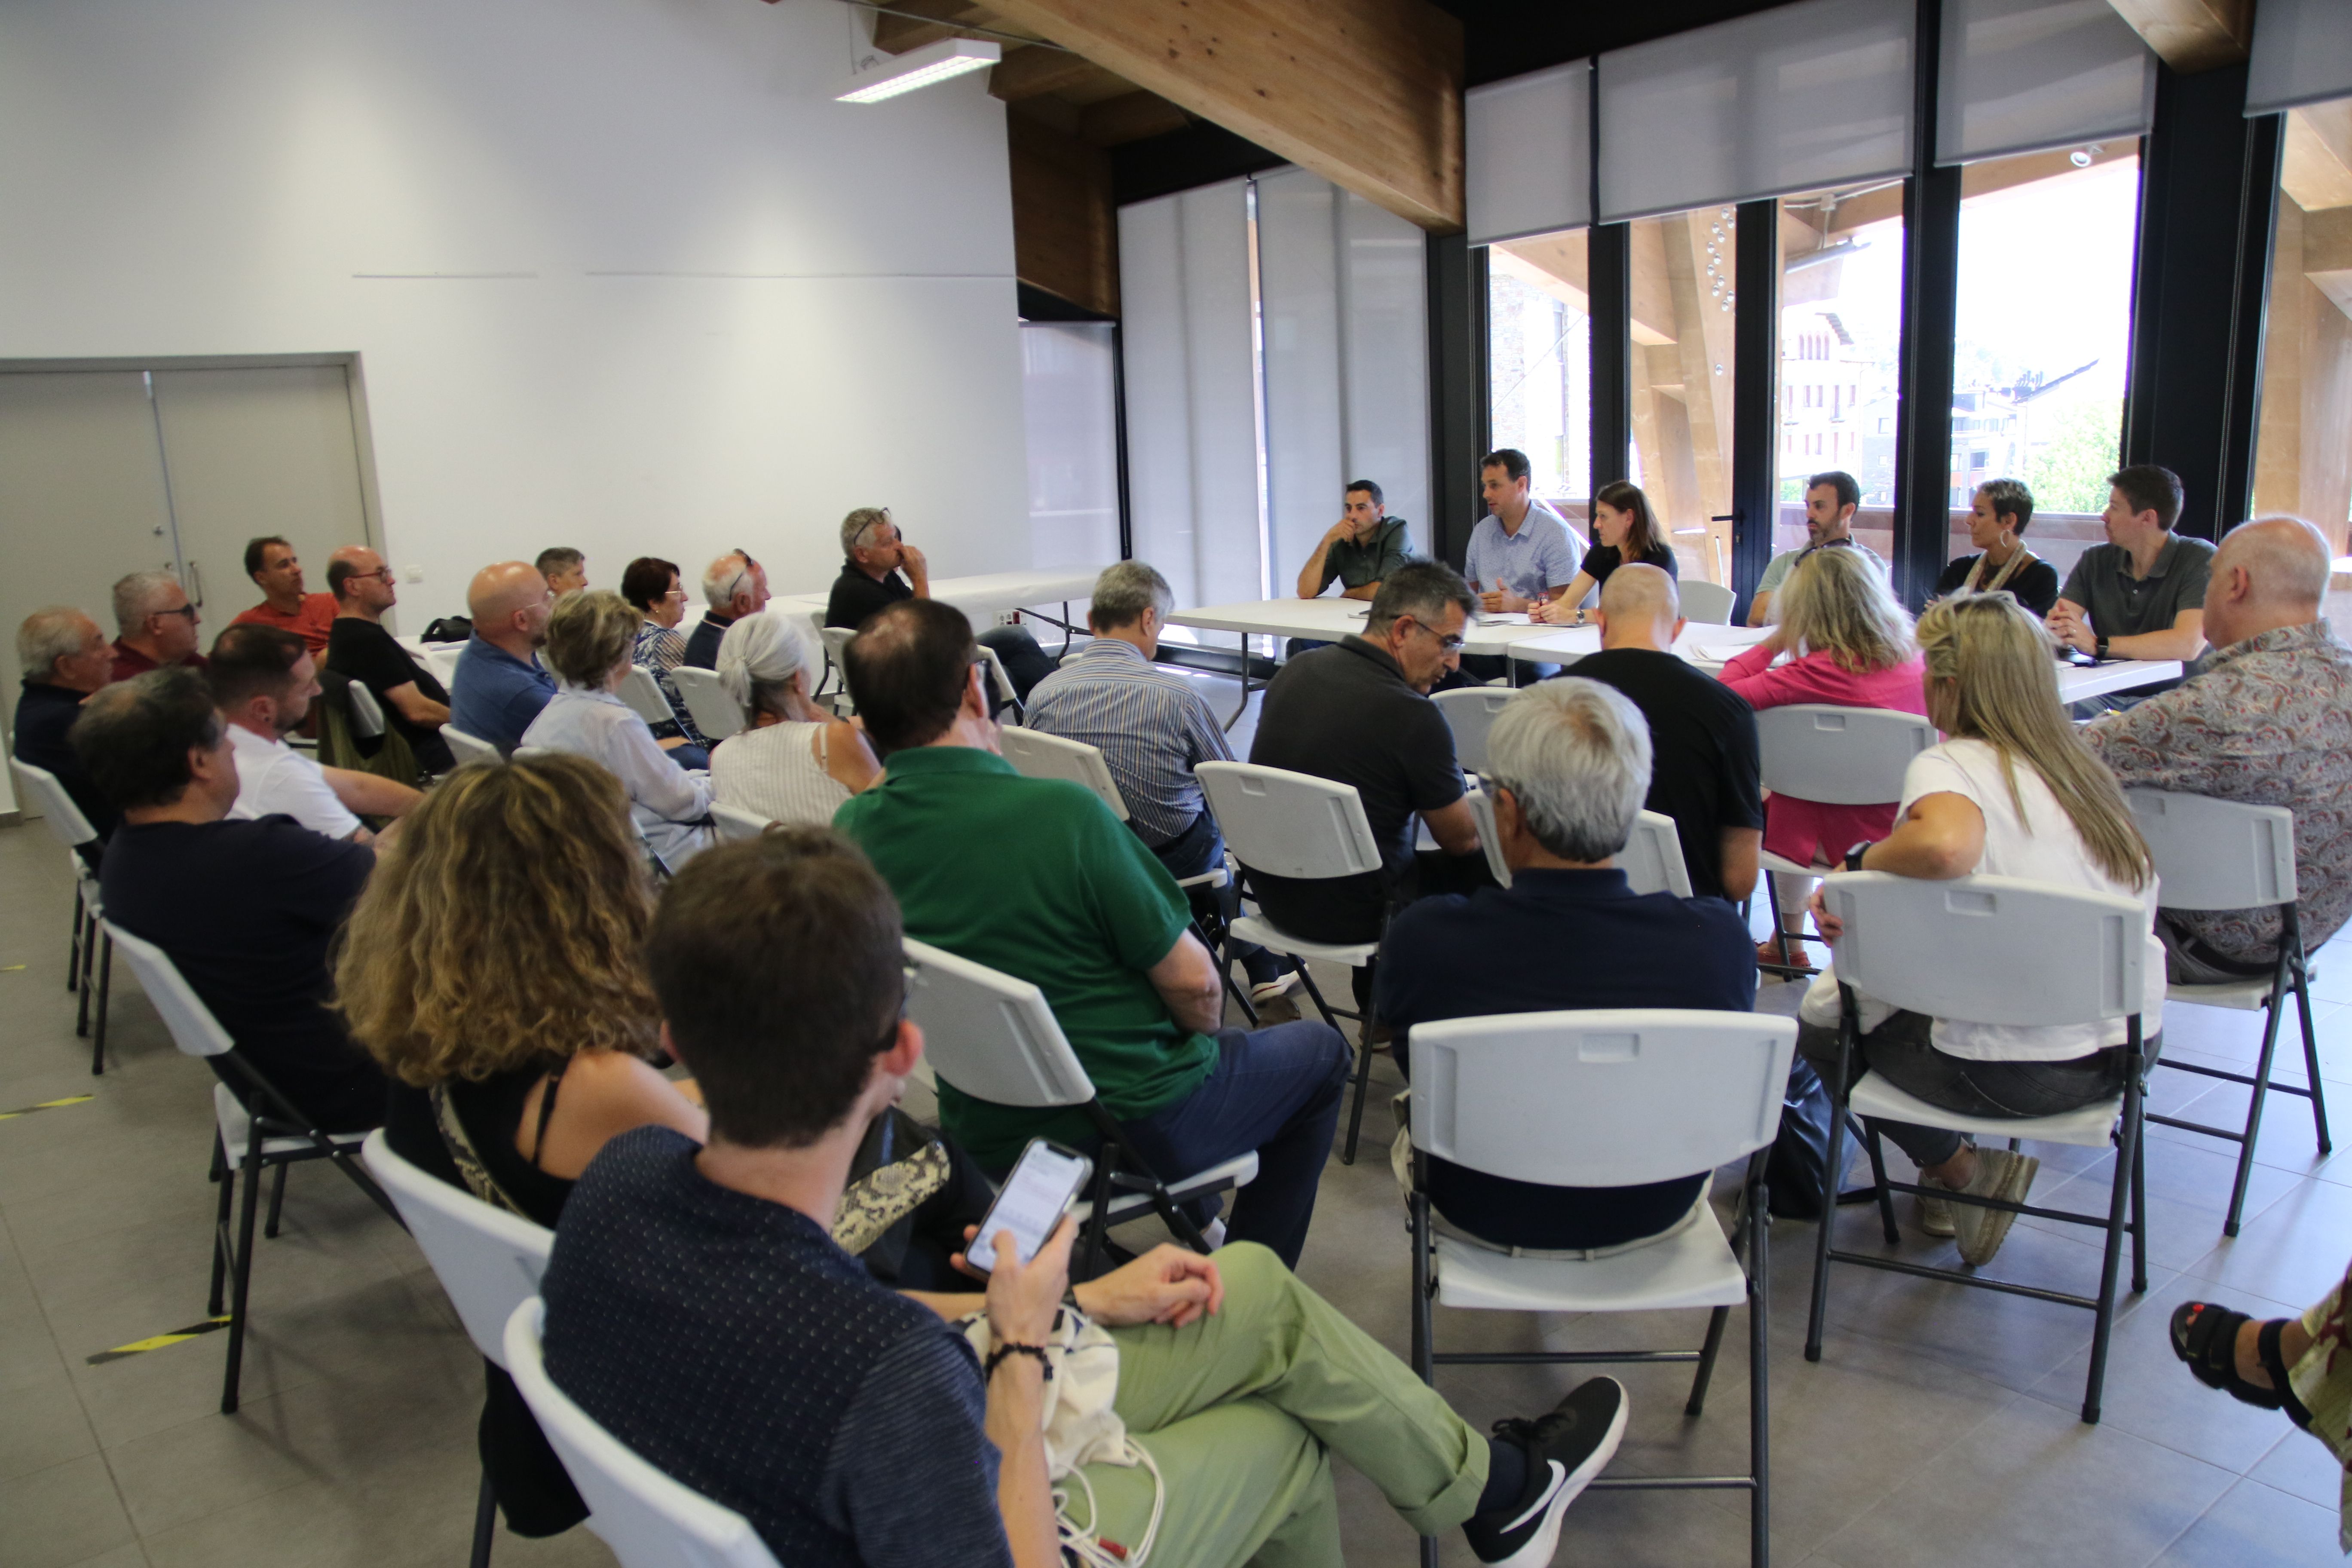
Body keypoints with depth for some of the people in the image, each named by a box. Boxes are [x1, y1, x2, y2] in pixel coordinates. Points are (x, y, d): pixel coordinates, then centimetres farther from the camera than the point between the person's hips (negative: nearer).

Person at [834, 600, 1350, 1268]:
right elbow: (1193, 984, -18)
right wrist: (1204, 1037, 0)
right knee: (1320, 1050, 20)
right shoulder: (1063, 812, -29)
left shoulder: (849, 832, -11)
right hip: (1134, 1127, -6)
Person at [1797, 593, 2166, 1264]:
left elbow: (1945, 845, -37)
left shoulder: (1948, 766, -13)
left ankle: (1958, 1169, 17)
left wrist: (1859, 864, -14)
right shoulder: (2083, 768, 9)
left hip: (2023, 1069, -7)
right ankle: (1974, 1158, 23)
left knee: (1823, 1015, 14)